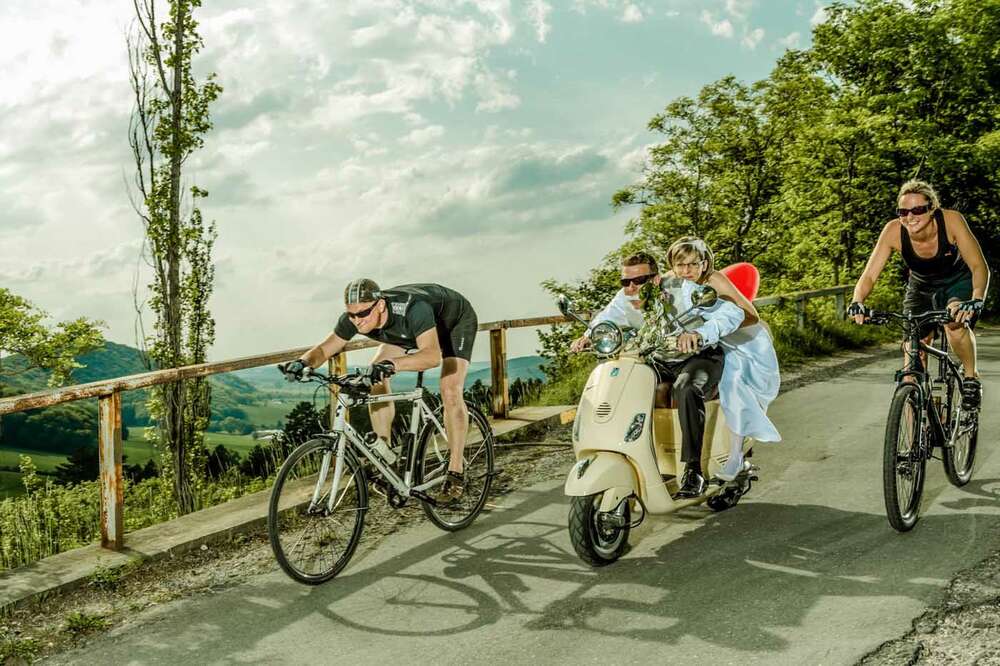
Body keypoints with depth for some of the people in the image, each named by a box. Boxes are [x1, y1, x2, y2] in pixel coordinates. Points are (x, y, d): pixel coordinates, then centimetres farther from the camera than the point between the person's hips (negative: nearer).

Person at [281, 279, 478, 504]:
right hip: (407, 330, 6)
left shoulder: (412, 309, -45)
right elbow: (325, 349, -17)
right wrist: (303, 362, -39)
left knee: (450, 392, -23)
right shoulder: (354, 318, -27)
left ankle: (455, 474, -13)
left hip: (456, 319, -6)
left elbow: (433, 355, -58)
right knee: (376, 379, -12)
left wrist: (393, 364, -73)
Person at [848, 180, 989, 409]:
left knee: (955, 323, -35)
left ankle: (971, 377, -7)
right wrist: (857, 302, -47)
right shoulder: (893, 231, -27)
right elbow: (869, 275, -27)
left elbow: (979, 267, -31)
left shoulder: (951, 220, -30)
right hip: (920, 289, 2)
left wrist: (976, 300, -50)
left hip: (957, 283, -2)